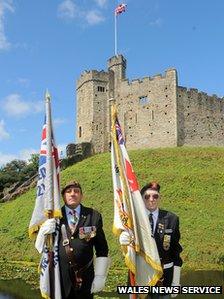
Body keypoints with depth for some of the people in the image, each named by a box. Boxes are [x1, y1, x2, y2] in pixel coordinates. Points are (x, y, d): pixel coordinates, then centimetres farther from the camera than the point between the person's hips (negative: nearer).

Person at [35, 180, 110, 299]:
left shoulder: (93, 216, 0)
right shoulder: (53, 217, 1)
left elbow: (102, 250, 1)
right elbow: (41, 248, 4)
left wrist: (100, 276, -3)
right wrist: (44, 232, -15)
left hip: (84, 278, 0)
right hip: (59, 277, 0)